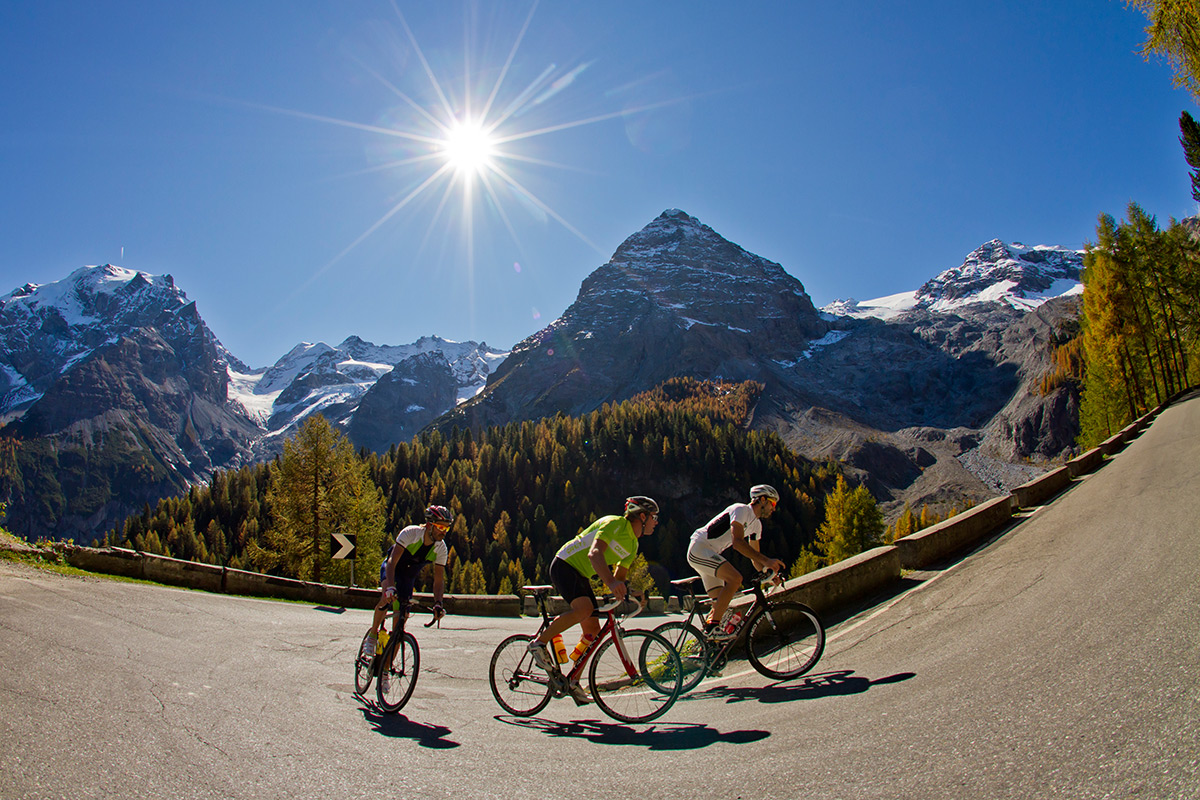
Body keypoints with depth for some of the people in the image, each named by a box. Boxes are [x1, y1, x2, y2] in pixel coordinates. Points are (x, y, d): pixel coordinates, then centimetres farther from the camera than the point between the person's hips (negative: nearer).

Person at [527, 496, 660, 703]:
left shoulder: (633, 546, 9)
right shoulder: (614, 524, -19)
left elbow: (619, 576, 15)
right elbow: (594, 553, -35)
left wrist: (628, 592, -6)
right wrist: (611, 582, -50)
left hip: (581, 576, 9)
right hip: (564, 565, -9)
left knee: (593, 629, 1)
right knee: (584, 609, -31)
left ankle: (573, 680, 12)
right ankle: (539, 642, -14)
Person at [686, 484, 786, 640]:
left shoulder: (756, 524, 14)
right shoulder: (741, 510, -15)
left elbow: (754, 556, 17)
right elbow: (737, 542, -29)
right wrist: (766, 560, -36)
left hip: (709, 554, 10)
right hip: (699, 548, -10)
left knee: (721, 603, 6)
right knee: (735, 578, -27)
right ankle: (712, 627, -24)